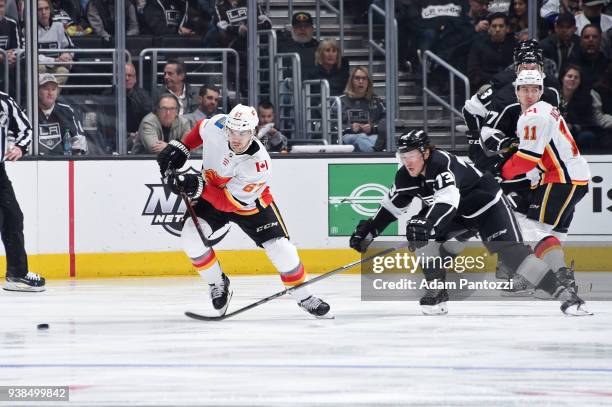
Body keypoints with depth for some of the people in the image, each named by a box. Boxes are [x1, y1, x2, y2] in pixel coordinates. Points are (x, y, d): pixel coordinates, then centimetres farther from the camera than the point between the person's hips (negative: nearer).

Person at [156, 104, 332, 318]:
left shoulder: (258, 164, -36)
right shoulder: (217, 127, -26)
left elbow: (230, 202, -35)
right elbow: (200, 128, 2)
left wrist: (199, 187, -44)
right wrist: (180, 148, -5)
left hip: (250, 204, -3)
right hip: (210, 196, 3)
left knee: (280, 248, -13)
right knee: (191, 238, -21)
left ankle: (303, 296, 11)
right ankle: (218, 284, 3)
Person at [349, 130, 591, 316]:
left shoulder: (442, 164, -34)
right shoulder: (407, 176, -8)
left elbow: (447, 200, -50)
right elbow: (393, 204, 7)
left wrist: (428, 223, -64)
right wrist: (369, 230, 3)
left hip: (487, 205, -8)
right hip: (455, 213, 8)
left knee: (511, 250, -23)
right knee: (419, 233, -14)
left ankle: (564, 295, -25)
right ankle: (437, 293, -3)